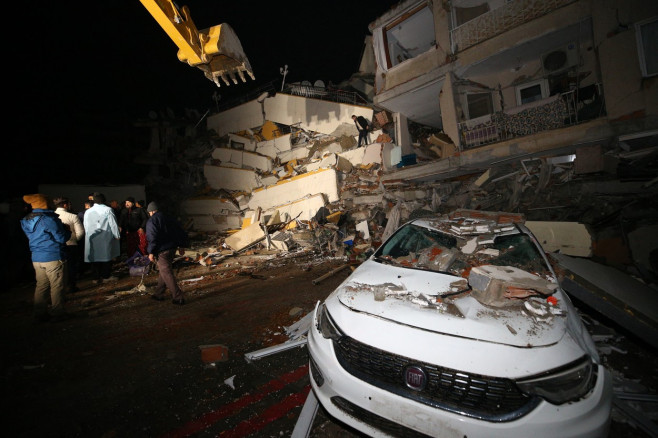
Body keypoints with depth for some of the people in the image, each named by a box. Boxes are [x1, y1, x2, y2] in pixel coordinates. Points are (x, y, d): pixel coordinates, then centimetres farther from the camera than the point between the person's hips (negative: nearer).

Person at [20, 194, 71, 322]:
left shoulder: (26, 221, 8)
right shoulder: (49, 219, -16)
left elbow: (32, 237, 20)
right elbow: (62, 238, -16)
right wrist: (66, 231, 4)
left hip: (36, 258, 7)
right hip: (53, 258, -7)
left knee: (41, 286, 15)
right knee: (57, 286, 2)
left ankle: (40, 314, 20)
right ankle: (57, 313, 9)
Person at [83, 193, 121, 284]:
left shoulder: (87, 212, 8)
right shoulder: (107, 210, -6)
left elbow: (85, 226, 13)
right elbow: (113, 224, -7)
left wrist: (89, 234, 22)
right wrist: (117, 235, -1)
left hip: (91, 238, 4)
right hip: (105, 238, -4)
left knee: (95, 256, 8)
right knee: (107, 256, 5)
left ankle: (96, 278, 13)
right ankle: (106, 277, 9)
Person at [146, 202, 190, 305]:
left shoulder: (151, 221, -7)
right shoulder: (169, 218, 13)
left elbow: (152, 237, -17)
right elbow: (180, 232, 14)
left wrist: (151, 252, -12)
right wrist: (181, 246, 20)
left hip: (162, 251, -8)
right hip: (172, 248, 8)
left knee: (167, 274, -5)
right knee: (163, 272, 20)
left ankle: (178, 297, -7)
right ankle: (159, 294, 29)